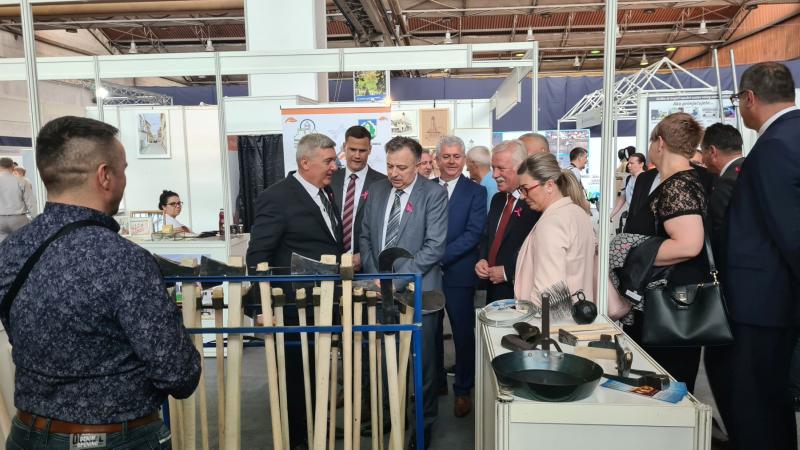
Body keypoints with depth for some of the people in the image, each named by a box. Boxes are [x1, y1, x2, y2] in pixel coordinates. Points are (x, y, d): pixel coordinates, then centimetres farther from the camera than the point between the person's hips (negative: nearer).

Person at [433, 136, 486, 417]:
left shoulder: (475, 191, -2)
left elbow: (473, 234, -12)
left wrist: (440, 257, -18)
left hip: (458, 273, -3)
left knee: (463, 334, 7)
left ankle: (462, 391, 22)